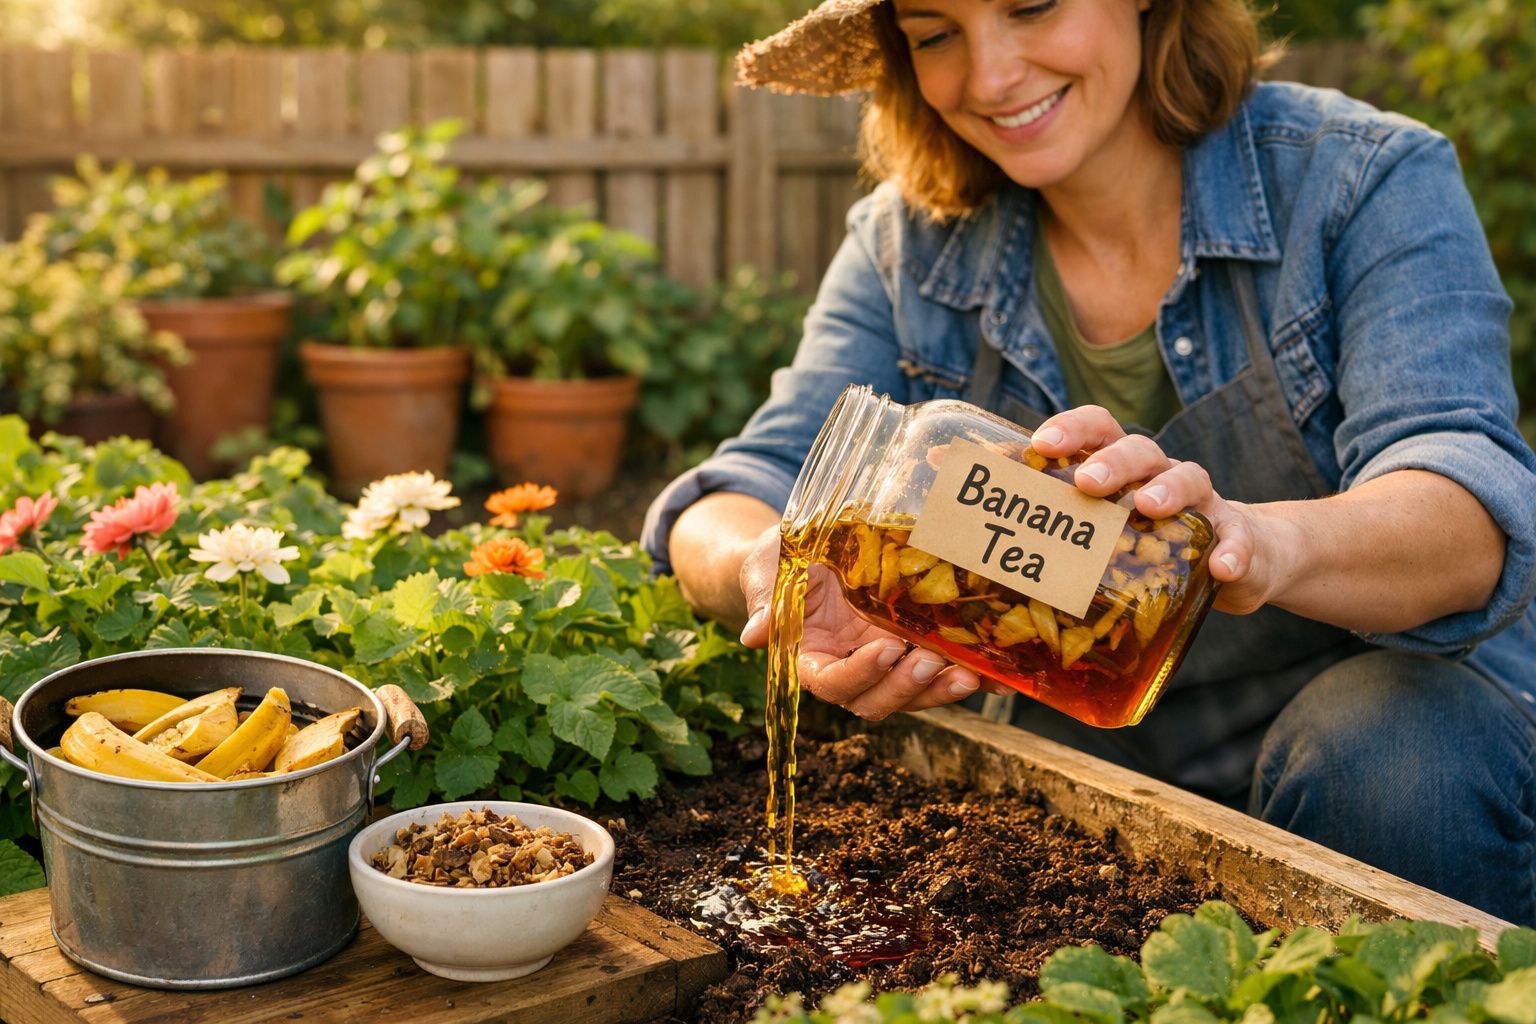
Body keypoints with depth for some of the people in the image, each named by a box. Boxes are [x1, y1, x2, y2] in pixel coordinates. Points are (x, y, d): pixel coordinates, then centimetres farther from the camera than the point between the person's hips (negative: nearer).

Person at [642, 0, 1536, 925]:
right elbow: (761, 481, -8)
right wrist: (765, 564, -35)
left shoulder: (1370, 181, -12)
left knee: (1380, 757, -34)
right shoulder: (906, 249, 0)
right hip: (1095, 758, 2)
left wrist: (1259, 542, -51)